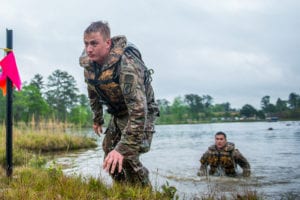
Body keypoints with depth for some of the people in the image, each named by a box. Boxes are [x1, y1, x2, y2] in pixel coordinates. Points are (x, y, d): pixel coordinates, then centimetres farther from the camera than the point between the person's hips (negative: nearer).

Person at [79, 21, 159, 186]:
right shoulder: (88, 62, -11)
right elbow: (93, 93, 9)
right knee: (109, 156, 9)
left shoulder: (126, 65, -36)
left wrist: (123, 149, -45)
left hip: (141, 112, -7)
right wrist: (97, 119, 19)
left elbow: (138, 109, -42)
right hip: (117, 113, 8)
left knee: (128, 157, -18)